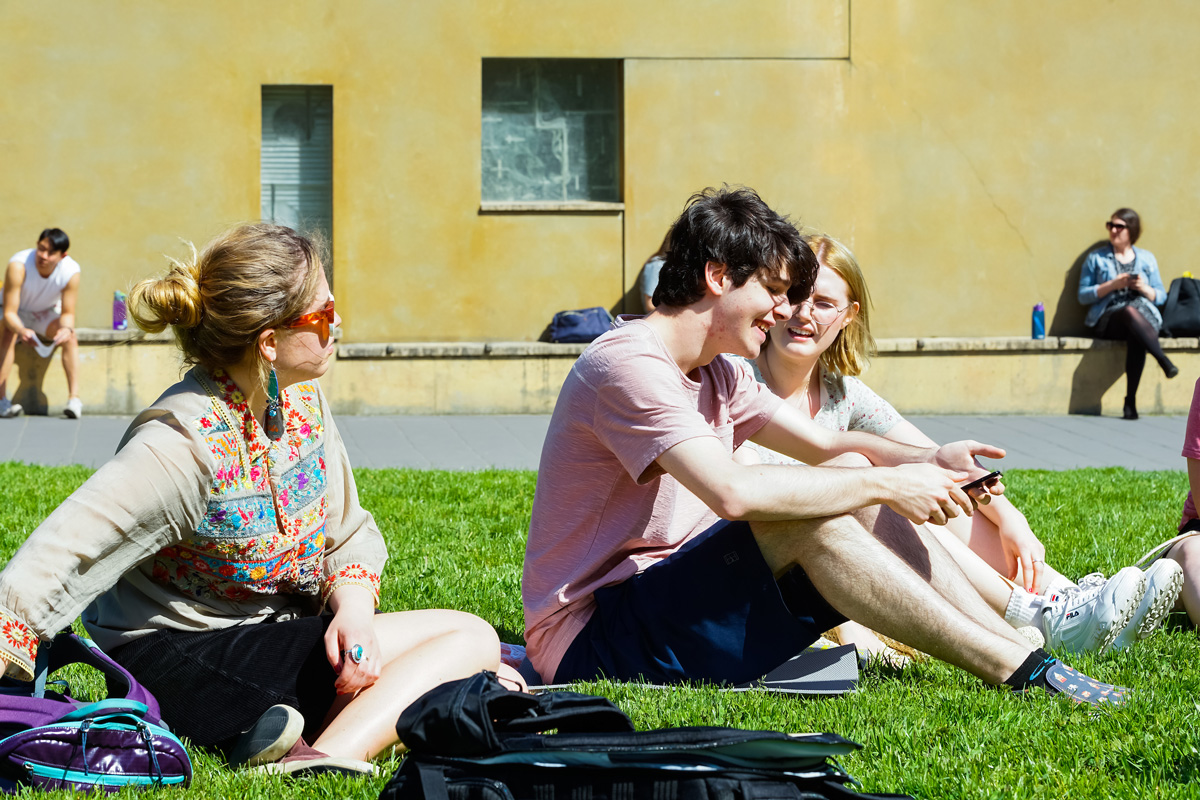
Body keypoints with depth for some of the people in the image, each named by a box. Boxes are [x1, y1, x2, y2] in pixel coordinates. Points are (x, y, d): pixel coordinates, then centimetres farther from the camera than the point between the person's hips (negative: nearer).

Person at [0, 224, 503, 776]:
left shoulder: (302, 398, 0)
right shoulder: (182, 444, -24)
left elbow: (348, 533, 8)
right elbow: (51, 564, -32)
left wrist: (353, 606, -12)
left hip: (279, 633, 9)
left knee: (472, 636, -7)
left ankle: (326, 753, -22)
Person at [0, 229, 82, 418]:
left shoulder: (71, 271, -26)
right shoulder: (18, 265, -35)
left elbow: (68, 313, -16)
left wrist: (67, 329, -40)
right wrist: (21, 330, -56)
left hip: (46, 313, 2)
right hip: (17, 313, -2)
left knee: (70, 338, -24)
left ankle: (74, 398, -25)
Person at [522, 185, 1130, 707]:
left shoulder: (714, 374, 14)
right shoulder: (627, 364, -18)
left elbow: (827, 445, 16)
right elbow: (733, 491, -31)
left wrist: (929, 462, -5)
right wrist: (886, 484, -23)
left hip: (665, 598, 9)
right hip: (593, 648, -9)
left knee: (849, 475, -3)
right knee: (810, 517, -26)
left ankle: (1019, 650, -8)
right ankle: (1017, 670, -20)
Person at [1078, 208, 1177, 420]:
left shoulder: (1147, 258, 19)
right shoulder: (1096, 258, 15)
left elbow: (1161, 297, 17)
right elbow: (1083, 296, 6)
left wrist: (1145, 289, -4)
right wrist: (1111, 286, -7)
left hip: (1145, 315, 1)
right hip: (1106, 321, -1)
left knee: (1136, 336, -38)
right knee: (1130, 311, -39)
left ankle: (1131, 401, -38)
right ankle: (1164, 361, -44)